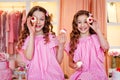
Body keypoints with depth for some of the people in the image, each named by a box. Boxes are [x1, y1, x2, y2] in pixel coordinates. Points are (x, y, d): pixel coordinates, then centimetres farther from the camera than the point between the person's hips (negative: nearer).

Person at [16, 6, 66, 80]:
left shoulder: (51, 37, 5)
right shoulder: (26, 39, 5)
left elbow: (59, 61, 5)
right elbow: (29, 57, -12)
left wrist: (61, 45, -10)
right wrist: (32, 34, -10)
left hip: (53, 74, 1)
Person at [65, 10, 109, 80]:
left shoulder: (95, 38, -2)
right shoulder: (74, 41, 5)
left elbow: (106, 47, -23)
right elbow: (70, 62, 13)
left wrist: (98, 30, -17)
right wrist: (74, 66, -10)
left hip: (97, 74, -1)